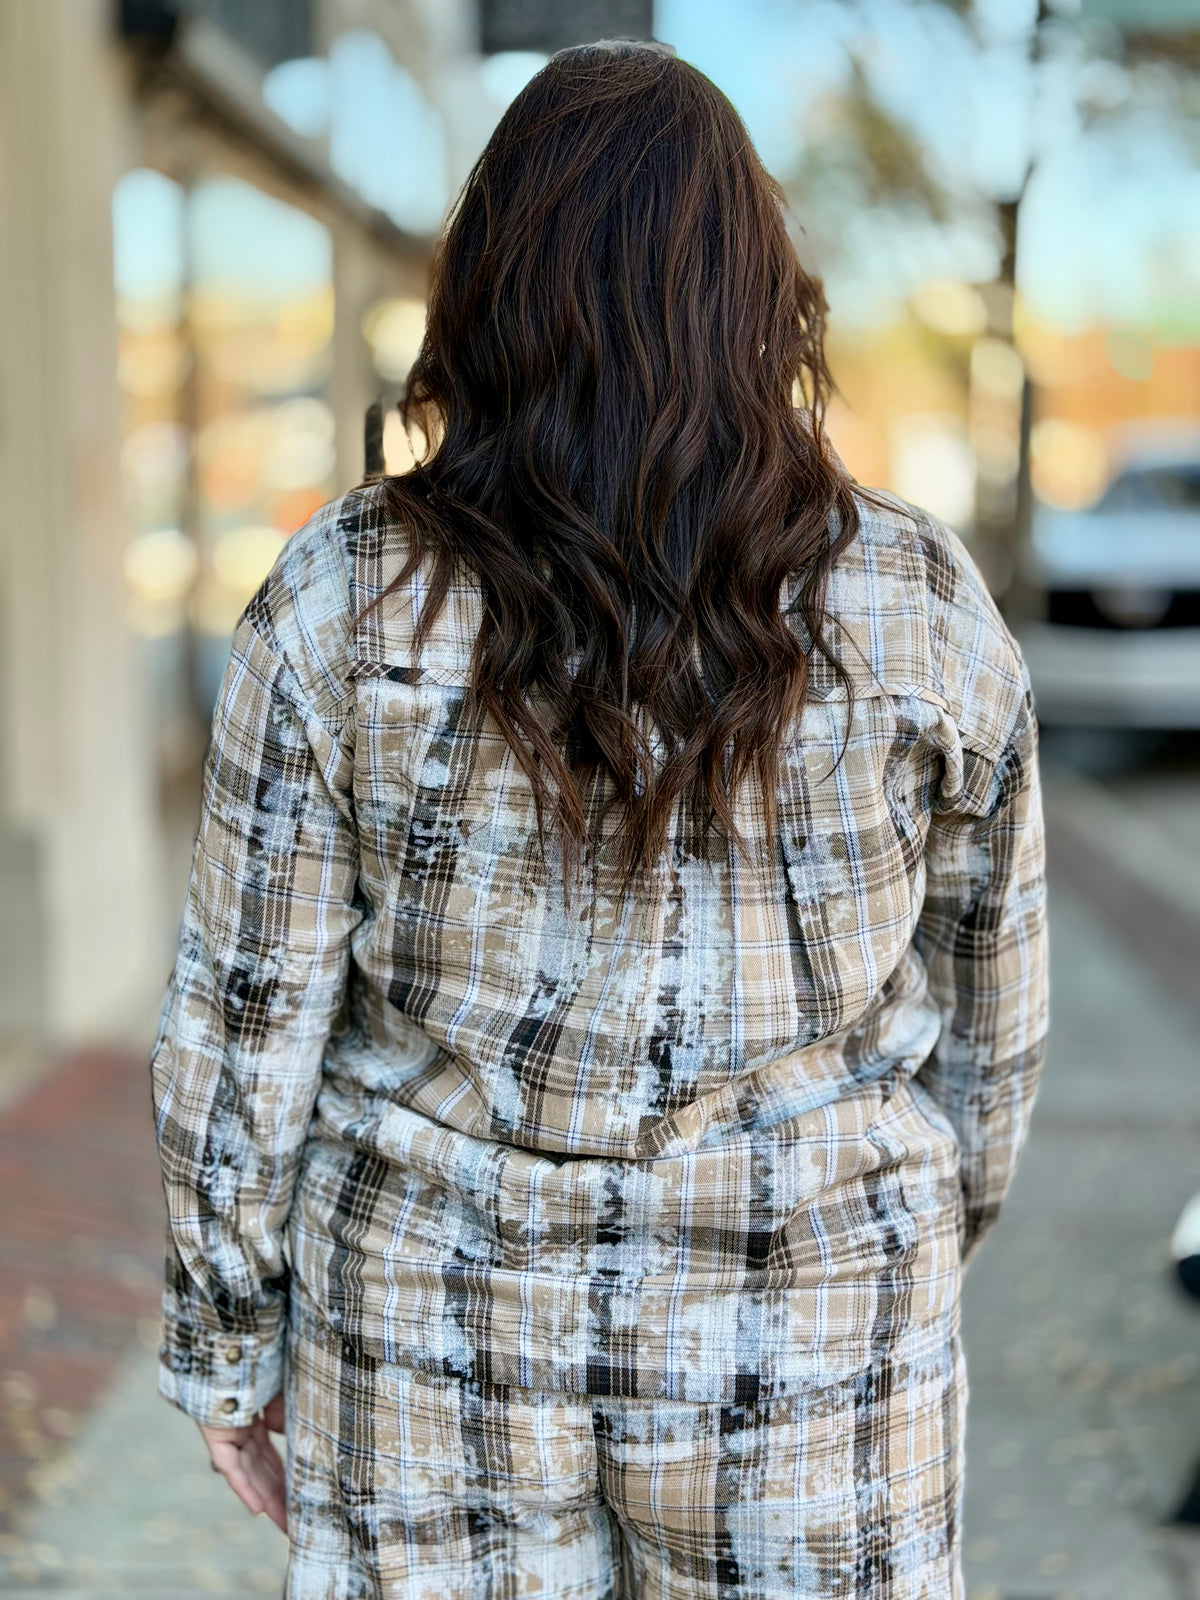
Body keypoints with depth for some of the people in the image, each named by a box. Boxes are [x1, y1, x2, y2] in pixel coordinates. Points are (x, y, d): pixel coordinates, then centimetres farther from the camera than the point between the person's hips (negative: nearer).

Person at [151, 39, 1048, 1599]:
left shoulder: (345, 599, -12)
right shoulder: (922, 606, -10)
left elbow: (245, 1017, -7)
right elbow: (988, 1000, 2)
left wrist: (227, 1341, 6)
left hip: (440, 1307, 0)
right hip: (809, 1325, 0)